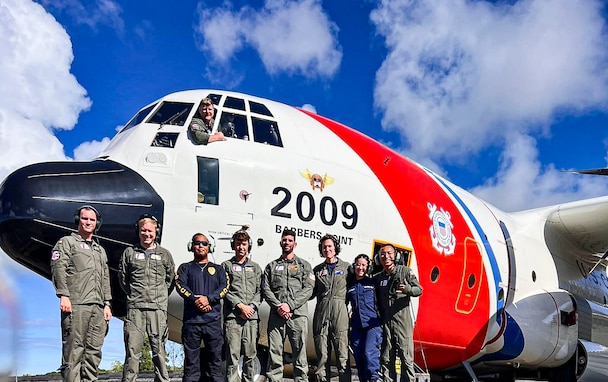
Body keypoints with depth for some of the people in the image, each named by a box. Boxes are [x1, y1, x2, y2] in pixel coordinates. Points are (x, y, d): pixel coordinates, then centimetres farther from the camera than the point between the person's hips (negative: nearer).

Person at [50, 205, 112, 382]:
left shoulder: (100, 250, 26)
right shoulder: (67, 242, 8)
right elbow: (58, 269, -5)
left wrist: (107, 304, 14)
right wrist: (63, 295, -16)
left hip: (98, 307, 6)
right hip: (76, 304, -6)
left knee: (94, 350, 4)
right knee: (74, 349, -8)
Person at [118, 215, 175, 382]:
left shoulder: (164, 254, 11)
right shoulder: (129, 252, 10)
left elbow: (171, 279, 16)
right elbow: (122, 277, 15)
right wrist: (132, 294, 13)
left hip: (158, 307, 0)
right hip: (135, 307, 0)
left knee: (159, 349, 3)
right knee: (132, 350, -1)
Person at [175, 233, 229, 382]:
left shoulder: (218, 269, 19)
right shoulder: (185, 268, 16)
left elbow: (224, 287, 2)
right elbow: (180, 285, -1)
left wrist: (208, 299, -14)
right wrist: (195, 300, -16)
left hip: (213, 320, 1)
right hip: (191, 320, -1)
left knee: (215, 357, 1)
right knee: (191, 359, 0)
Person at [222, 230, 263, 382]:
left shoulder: (255, 267, 18)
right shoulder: (226, 265, 9)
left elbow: (259, 291, 10)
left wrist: (252, 307, -6)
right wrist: (240, 305, -10)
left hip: (252, 316, 3)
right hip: (232, 316, -3)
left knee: (250, 354, 6)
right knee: (233, 354, -5)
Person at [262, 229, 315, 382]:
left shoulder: (304, 265, 12)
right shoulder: (271, 266, 17)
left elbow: (308, 289, -1)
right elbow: (266, 289, 6)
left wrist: (290, 305, -12)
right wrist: (278, 306, -11)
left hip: (298, 315, -1)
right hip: (276, 316, 2)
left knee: (299, 351, 1)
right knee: (274, 352, 1)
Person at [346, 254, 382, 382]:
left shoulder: (373, 282, 6)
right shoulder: (349, 285, 13)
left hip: (373, 324, -3)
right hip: (356, 326, 3)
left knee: (369, 352, -17)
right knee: (358, 356, 3)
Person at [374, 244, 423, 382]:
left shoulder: (405, 271, 2)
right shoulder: (378, 278, 13)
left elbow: (419, 290, -1)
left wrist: (408, 289, -21)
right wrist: (378, 317, 5)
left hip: (403, 320, -4)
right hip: (385, 322, 4)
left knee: (406, 358, -4)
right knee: (386, 359, 8)